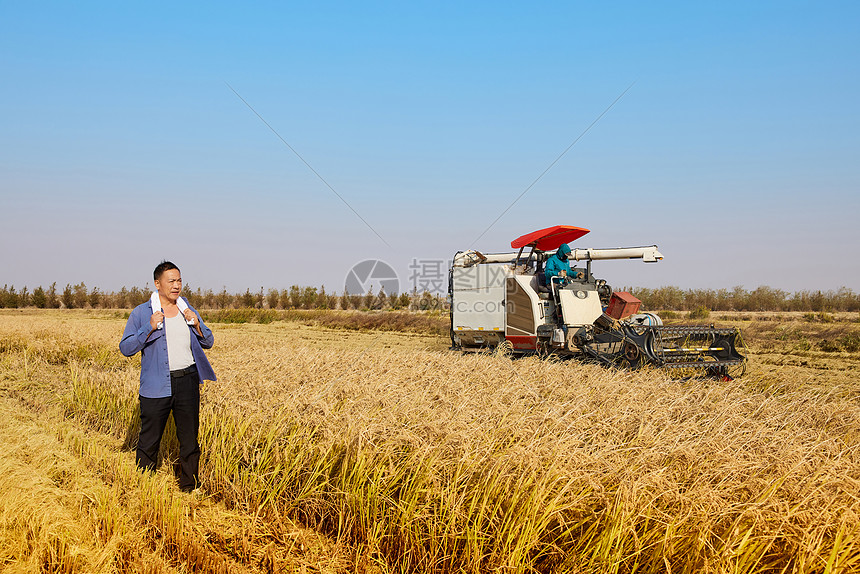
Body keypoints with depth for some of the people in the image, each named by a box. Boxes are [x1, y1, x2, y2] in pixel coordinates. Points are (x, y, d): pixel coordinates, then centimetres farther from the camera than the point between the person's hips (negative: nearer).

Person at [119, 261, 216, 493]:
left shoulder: (188, 310, 12)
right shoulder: (141, 313, 0)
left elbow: (208, 343, 15)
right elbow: (126, 348, -4)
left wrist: (197, 324, -4)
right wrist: (150, 328, -16)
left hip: (188, 382, 3)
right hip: (156, 385, -3)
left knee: (189, 437, 7)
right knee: (149, 439, 2)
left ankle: (190, 487, 18)